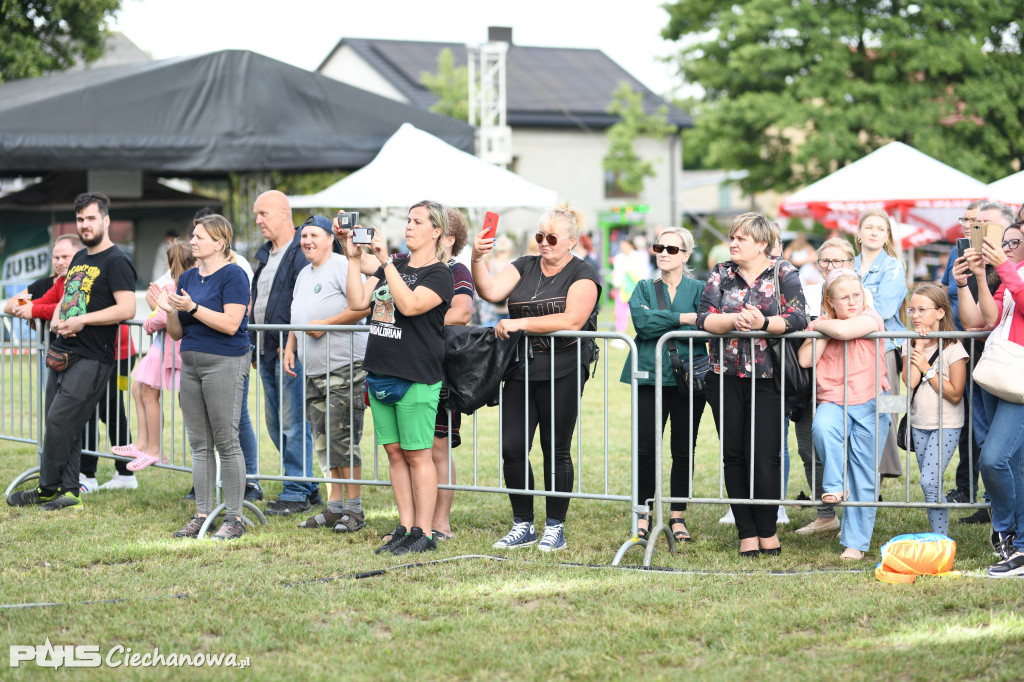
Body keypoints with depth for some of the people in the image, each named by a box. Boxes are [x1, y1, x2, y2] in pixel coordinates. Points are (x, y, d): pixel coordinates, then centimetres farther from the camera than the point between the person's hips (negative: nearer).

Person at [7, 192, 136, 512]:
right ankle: (69, 492, 12)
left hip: (91, 359, -8)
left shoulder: (115, 261, -9)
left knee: (59, 421, -11)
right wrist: (57, 319, 3)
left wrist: (82, 320, -19)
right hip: (63, 353, 8)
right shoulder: (79, 258, 18)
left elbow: (127, 309, -19)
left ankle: (48, 489, 1)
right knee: (66, 427, 7)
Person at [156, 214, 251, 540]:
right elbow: (177, 333, 15)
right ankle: (202, 515, 15)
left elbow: (230, 324, -19)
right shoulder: (188, 277, 14)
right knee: (199, 443, 9)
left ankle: (234, 519, 0)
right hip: (191, 363, 8)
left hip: (224, 363, -8)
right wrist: (169, 311, -4)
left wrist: (192, 308, -22)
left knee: (226, 442, -6)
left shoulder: (233, 275, -9)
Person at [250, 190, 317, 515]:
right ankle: (307, 486, 20)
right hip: (267, 351, 10)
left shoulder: (302, 251, -11)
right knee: (276, 424, 12)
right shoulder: (265, 254, 19)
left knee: (294, 423, -7)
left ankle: (297, 494, -2)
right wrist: (255, 344, 22)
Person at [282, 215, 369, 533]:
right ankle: (334, 506, 14)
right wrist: (290, 347, 15)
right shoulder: (304, 274, 20)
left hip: (344, 367, -9)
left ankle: (354, 509, -5)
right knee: (323, 440, 9)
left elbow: (363, 306, -18)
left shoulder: (342, 266, -8)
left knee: (342, 438, -10)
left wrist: (325, 324, -17)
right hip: (314, 370, 9)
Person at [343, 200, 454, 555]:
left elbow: (410, 305, -23)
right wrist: (353, 258, -1)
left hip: (416, 376, -7)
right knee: (394, 452, 9)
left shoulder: (439, 274, -6)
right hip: (380, 372, 7)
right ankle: (404, 528, 16)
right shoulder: (394, 266, 15)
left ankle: (423, 533, 2)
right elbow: (358, 301, 8)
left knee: (417, 454, -3)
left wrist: (386, 261, -23)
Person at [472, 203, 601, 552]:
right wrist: (477, 260, -20)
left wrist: (520, 323, -20)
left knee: (555, 450, 1)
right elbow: (490, 291, -2)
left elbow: (572, 320, -18)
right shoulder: (525, 267, 12)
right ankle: (523, 526, 13)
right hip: (521, 371, 5)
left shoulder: (582, 275, -3)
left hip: (562, 374, -5)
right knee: (512, 448, 1)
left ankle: (555, 527, 11)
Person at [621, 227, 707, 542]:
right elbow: (642, 320, -7)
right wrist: (683, 318, -11)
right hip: (650, 374, 1)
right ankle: (643, 514, 7)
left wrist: (660, 324, -11)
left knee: (683, 450, 2)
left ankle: (678, 516, 12)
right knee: (645, 448, -3)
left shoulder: (698, 289, 8)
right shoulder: (644, 289, 13)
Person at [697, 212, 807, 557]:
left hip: (767, 378, -3)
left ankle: (768, 530, 10)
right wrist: (734, 321, -21)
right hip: (725, 376, 3)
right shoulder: (721, 274, 9)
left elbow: (797, 317, -11)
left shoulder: (785, 274, 2)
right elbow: (704, 317, -2)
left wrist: (763, 323, -27)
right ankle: (747, 532, 12)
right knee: (733, 454, 3)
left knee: (765, 457, -6)